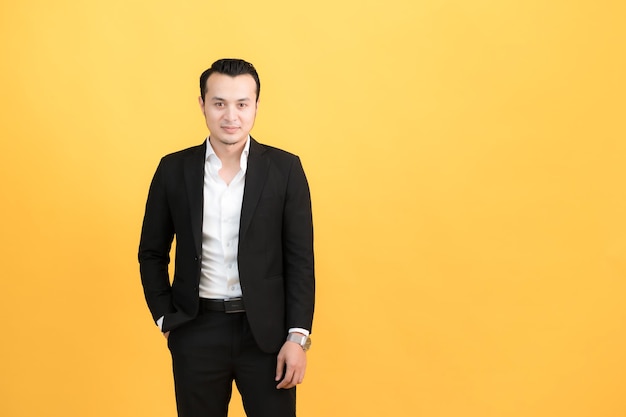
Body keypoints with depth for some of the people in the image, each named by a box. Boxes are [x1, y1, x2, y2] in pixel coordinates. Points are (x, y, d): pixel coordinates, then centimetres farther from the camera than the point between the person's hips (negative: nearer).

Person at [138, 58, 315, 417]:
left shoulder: (285, 169, -3)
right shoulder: (174, 169, 1)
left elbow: (300, 259, -3)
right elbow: (152, 254, 9)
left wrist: (298, 336, -8)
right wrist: (165, 319, 1)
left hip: (266, 330, -1)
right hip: (196, 332, 1)